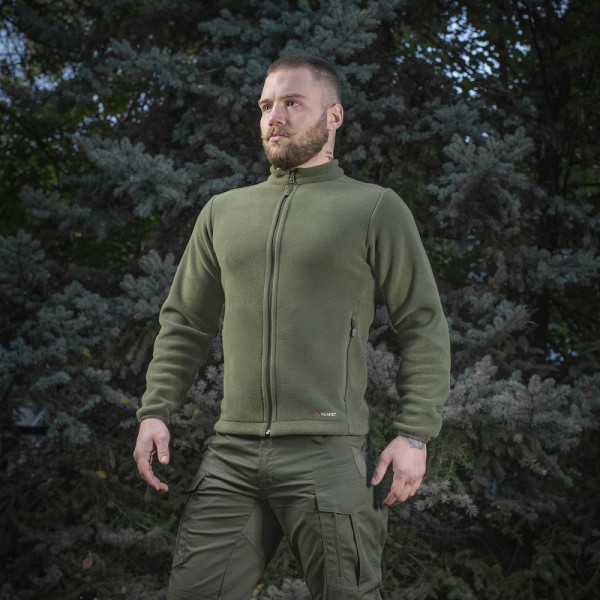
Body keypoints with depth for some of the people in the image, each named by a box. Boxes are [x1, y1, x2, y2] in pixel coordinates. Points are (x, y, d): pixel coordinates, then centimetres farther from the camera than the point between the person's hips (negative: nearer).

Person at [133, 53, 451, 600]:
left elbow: (423, 325, 2)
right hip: (232, 454, 4)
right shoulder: (224, 212, 19)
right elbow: (185, 322, 20)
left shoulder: (376, 209, 5)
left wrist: (414, 434, -7)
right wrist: (155, 412, 7)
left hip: (326, 452, -4)